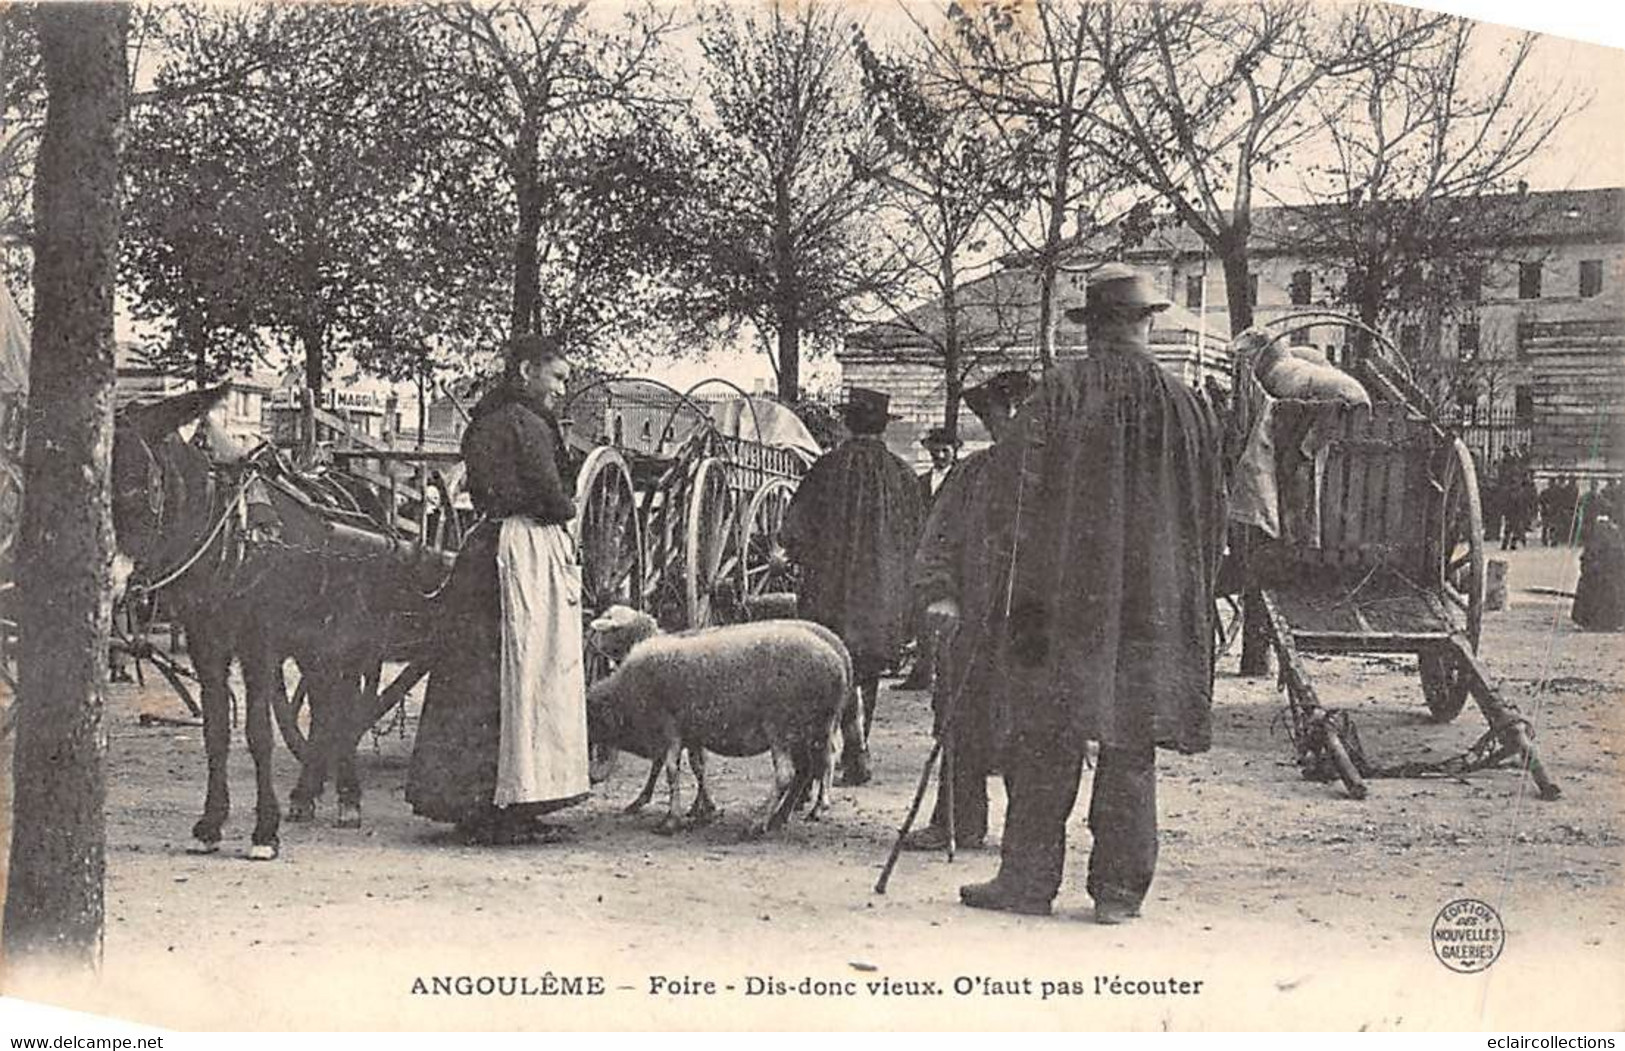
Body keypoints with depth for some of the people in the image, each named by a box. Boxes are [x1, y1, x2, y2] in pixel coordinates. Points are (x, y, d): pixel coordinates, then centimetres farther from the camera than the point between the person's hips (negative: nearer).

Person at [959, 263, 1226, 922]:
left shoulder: (1062, 390, -5)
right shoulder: (1186, 405, 4)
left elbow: (1012, 482, -7)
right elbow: (1209, 515, 9)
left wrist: (1026, 558, 10)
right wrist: (1190, 599, 18)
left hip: (1065, 594, -2)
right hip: (1154, 604, 3)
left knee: (1045, 740, 4)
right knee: (1130, 745, 7)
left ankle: (1028, 879, 8)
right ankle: (1119, 890, 9)